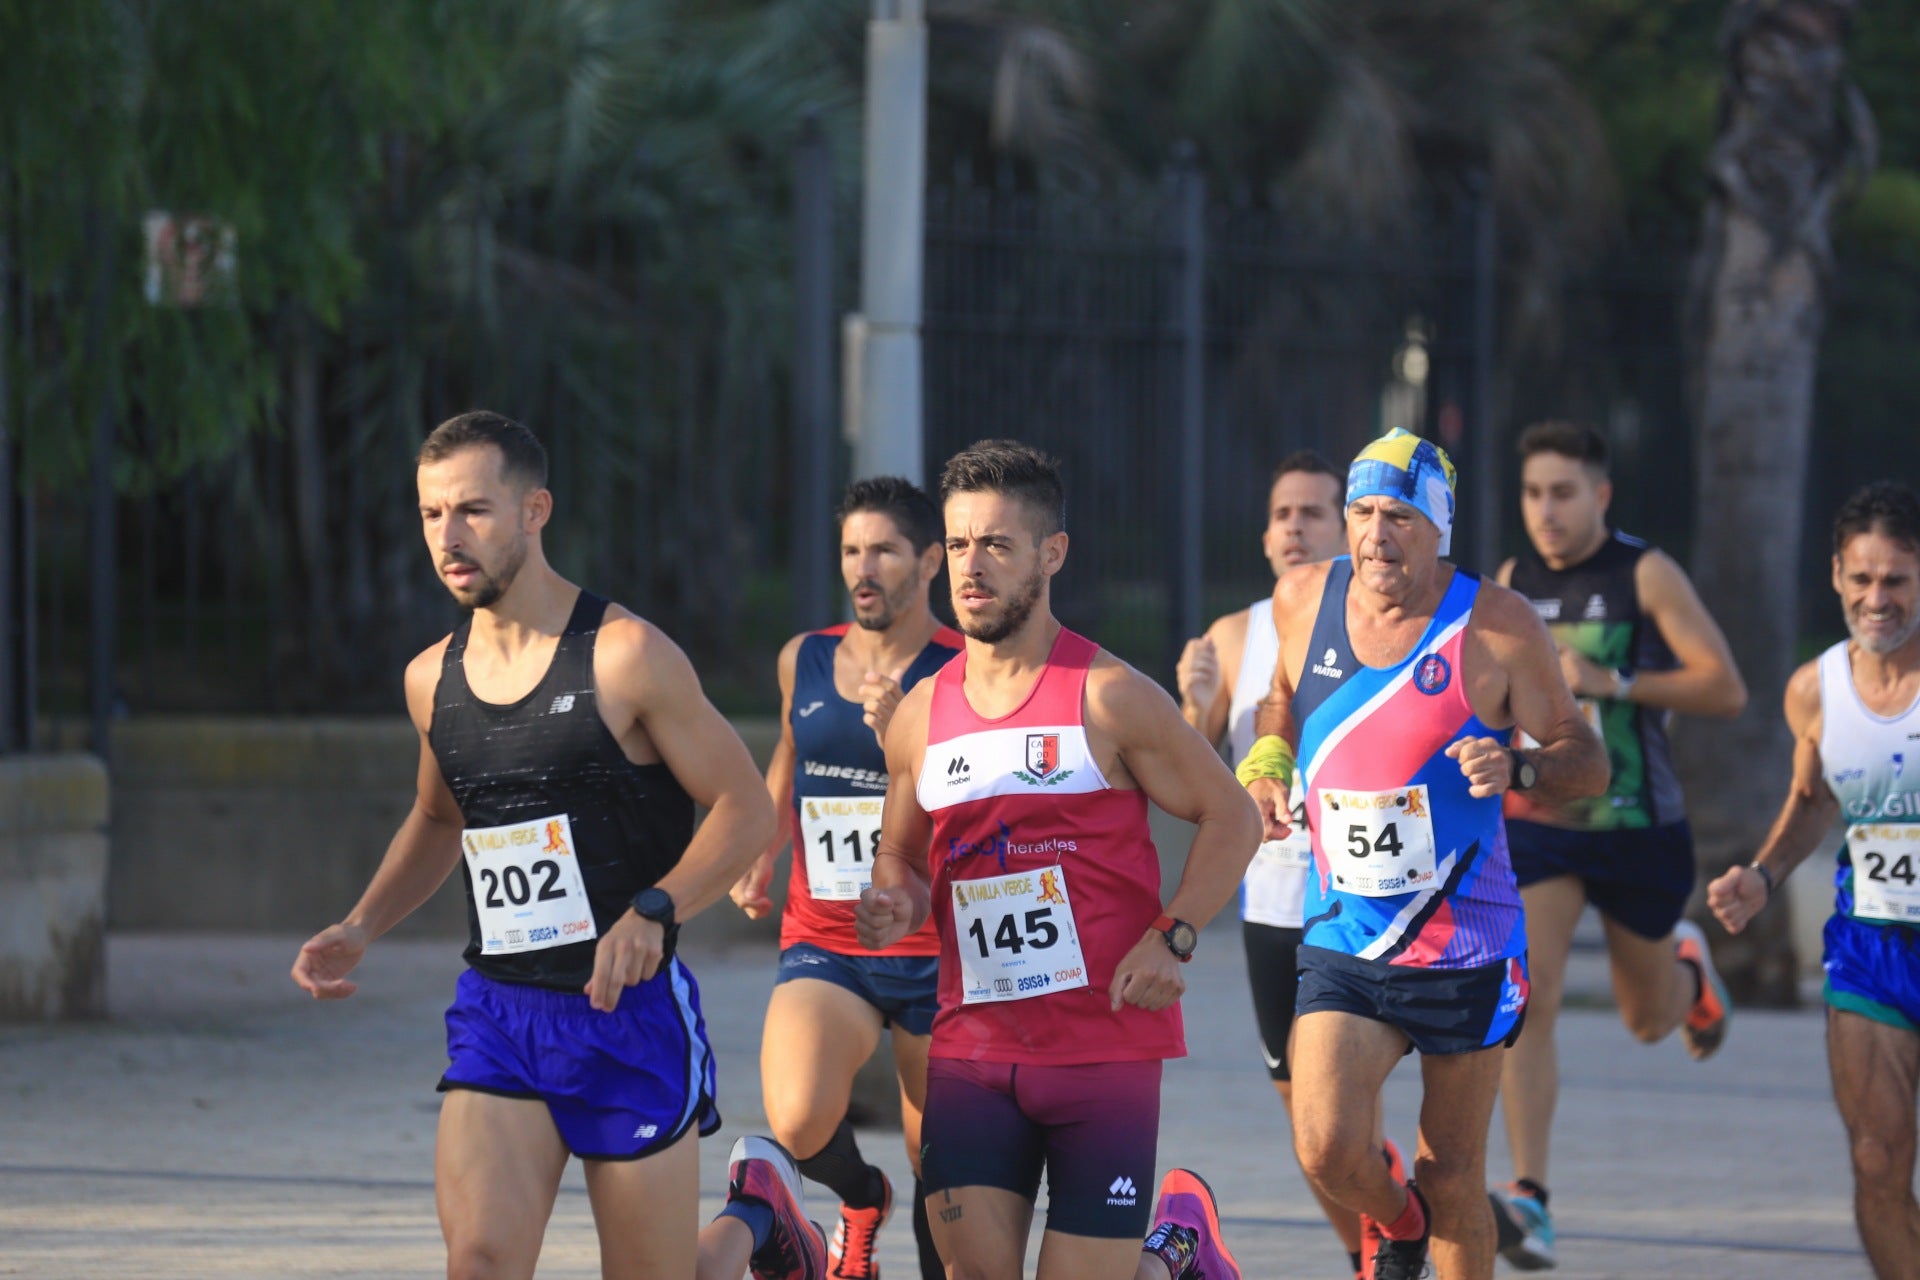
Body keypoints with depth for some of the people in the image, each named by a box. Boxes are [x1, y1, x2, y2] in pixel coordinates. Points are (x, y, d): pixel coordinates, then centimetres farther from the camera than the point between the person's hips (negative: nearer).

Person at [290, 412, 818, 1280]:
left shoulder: (625, 658, -11)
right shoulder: (432, 680, 7)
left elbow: (746, 809, -9)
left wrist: (653, 913, -25)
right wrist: (360, 930, 11)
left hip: (629, 1013, -4)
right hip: (496, 1013, 4)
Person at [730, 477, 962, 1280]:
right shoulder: (803, 662, 5)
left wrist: (896, 733, -27)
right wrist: (759, 859, 24)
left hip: (930, 951, -2)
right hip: (821, 946, 2)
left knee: (938, 1165, 5)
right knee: (801, 1122, -22)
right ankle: (859, 1200, 11)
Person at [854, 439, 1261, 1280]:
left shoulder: (1109, 699, -5)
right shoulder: (921, 716, 8)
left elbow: (1231, 817, 1)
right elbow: (901, 857, 20)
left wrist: (1173, 939, -12)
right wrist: (896, 905, -4)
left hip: (1107, 1044, -4)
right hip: (972, 1045, 4)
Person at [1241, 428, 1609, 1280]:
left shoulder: (1494, 626, -10)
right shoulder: (1303, 601, 0)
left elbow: (1586, 759, -4)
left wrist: (1516, 770, -25)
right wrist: (1265, 771, 4)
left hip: (1464, 949, -2)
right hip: (1341, 945, 2)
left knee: (1452, 1178, 5)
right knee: (1326, 1150, -17)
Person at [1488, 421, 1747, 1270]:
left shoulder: (1646, 575, -9)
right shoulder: (1512, 583, 5)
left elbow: (1726, 690, -14)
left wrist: (1614, 683, -23)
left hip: (1637, 827, -2)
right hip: (1536, 820, 2)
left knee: (1648, 1022, 15)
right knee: (1526, 999, -19)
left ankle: (1688, 968, 53)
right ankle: (1529, 1201, -24)